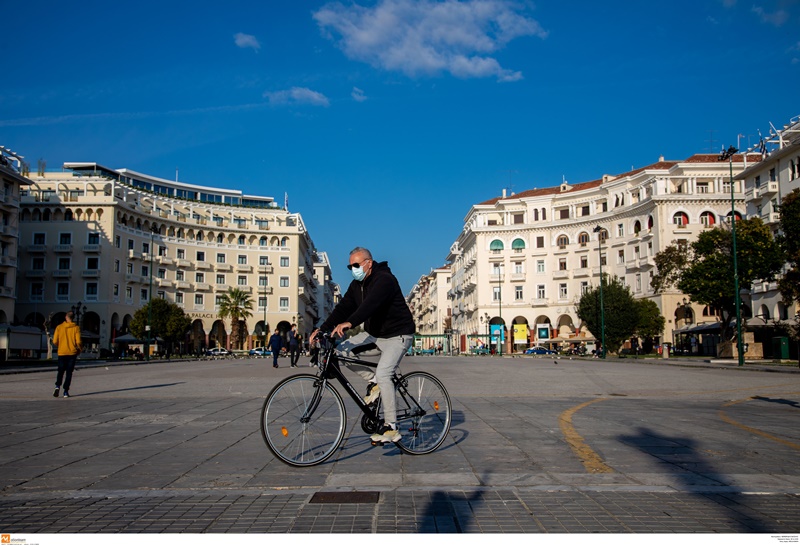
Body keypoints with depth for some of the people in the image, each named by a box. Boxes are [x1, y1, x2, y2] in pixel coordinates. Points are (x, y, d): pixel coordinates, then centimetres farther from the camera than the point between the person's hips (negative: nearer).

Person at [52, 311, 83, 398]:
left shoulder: (59, 327, 0)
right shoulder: (76, 328, -4)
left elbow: (55, 342, -1)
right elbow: (78, 342, -10)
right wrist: (80, 349, 9)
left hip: (62, 353, 1)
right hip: (72, 353, -1)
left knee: (60, 371, 13)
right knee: (69, 372, 5)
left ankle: (57, 386, -10)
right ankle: (66, 391, -1)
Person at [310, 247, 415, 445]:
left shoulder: (384, 280, -20)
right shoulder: (357, 284, 7)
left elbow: (371, 304, -37)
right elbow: (344, 307, -2)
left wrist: (349, 323, -52)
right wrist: (323, 329, -16)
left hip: (397, 335, -8)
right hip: (374, 334, 8)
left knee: (383, 374, -23)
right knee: (342, 351, -9)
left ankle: (391, 428, -15)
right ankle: (372, 380, 6)